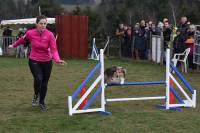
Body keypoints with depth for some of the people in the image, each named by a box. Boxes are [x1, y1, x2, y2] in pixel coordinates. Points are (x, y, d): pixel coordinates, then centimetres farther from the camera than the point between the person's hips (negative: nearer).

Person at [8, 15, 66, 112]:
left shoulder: (50, 35, -17)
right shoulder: (30, 33, -14)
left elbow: (54, 50, -21)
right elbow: (22, 40, 9)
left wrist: (57, 60, -40)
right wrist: (13, 45, 25)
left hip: (47, 62, 1)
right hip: (34, 61, -1)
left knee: (44, 83, 11)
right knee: (38, 79, -22)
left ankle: (42, 103, 35)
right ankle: (36, 95, 11)